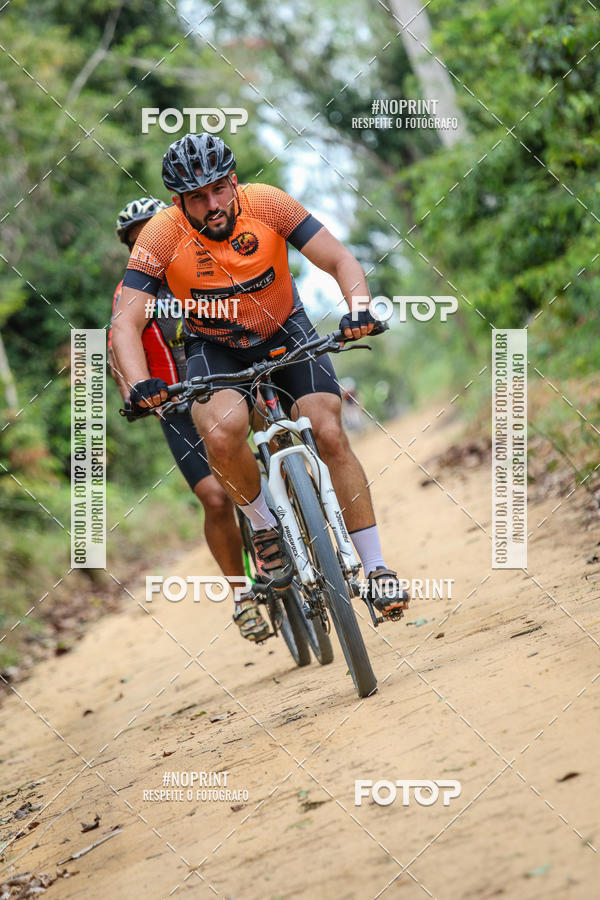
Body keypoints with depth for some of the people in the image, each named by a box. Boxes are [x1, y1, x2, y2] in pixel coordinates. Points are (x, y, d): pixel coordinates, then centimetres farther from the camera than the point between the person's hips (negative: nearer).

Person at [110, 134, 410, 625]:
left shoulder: (267, 203, -22)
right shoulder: (163, 234, -23)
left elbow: (341, 261, -21)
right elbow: (127, 323, -25)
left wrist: (359, 309, -42)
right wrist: (140, 385, -44)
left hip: (285, 332, 1)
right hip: (214, 348, -1)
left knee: (330, 434, -18)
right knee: (221, 433, -31)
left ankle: (376, 567, -6)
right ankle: (266, 528, -4)